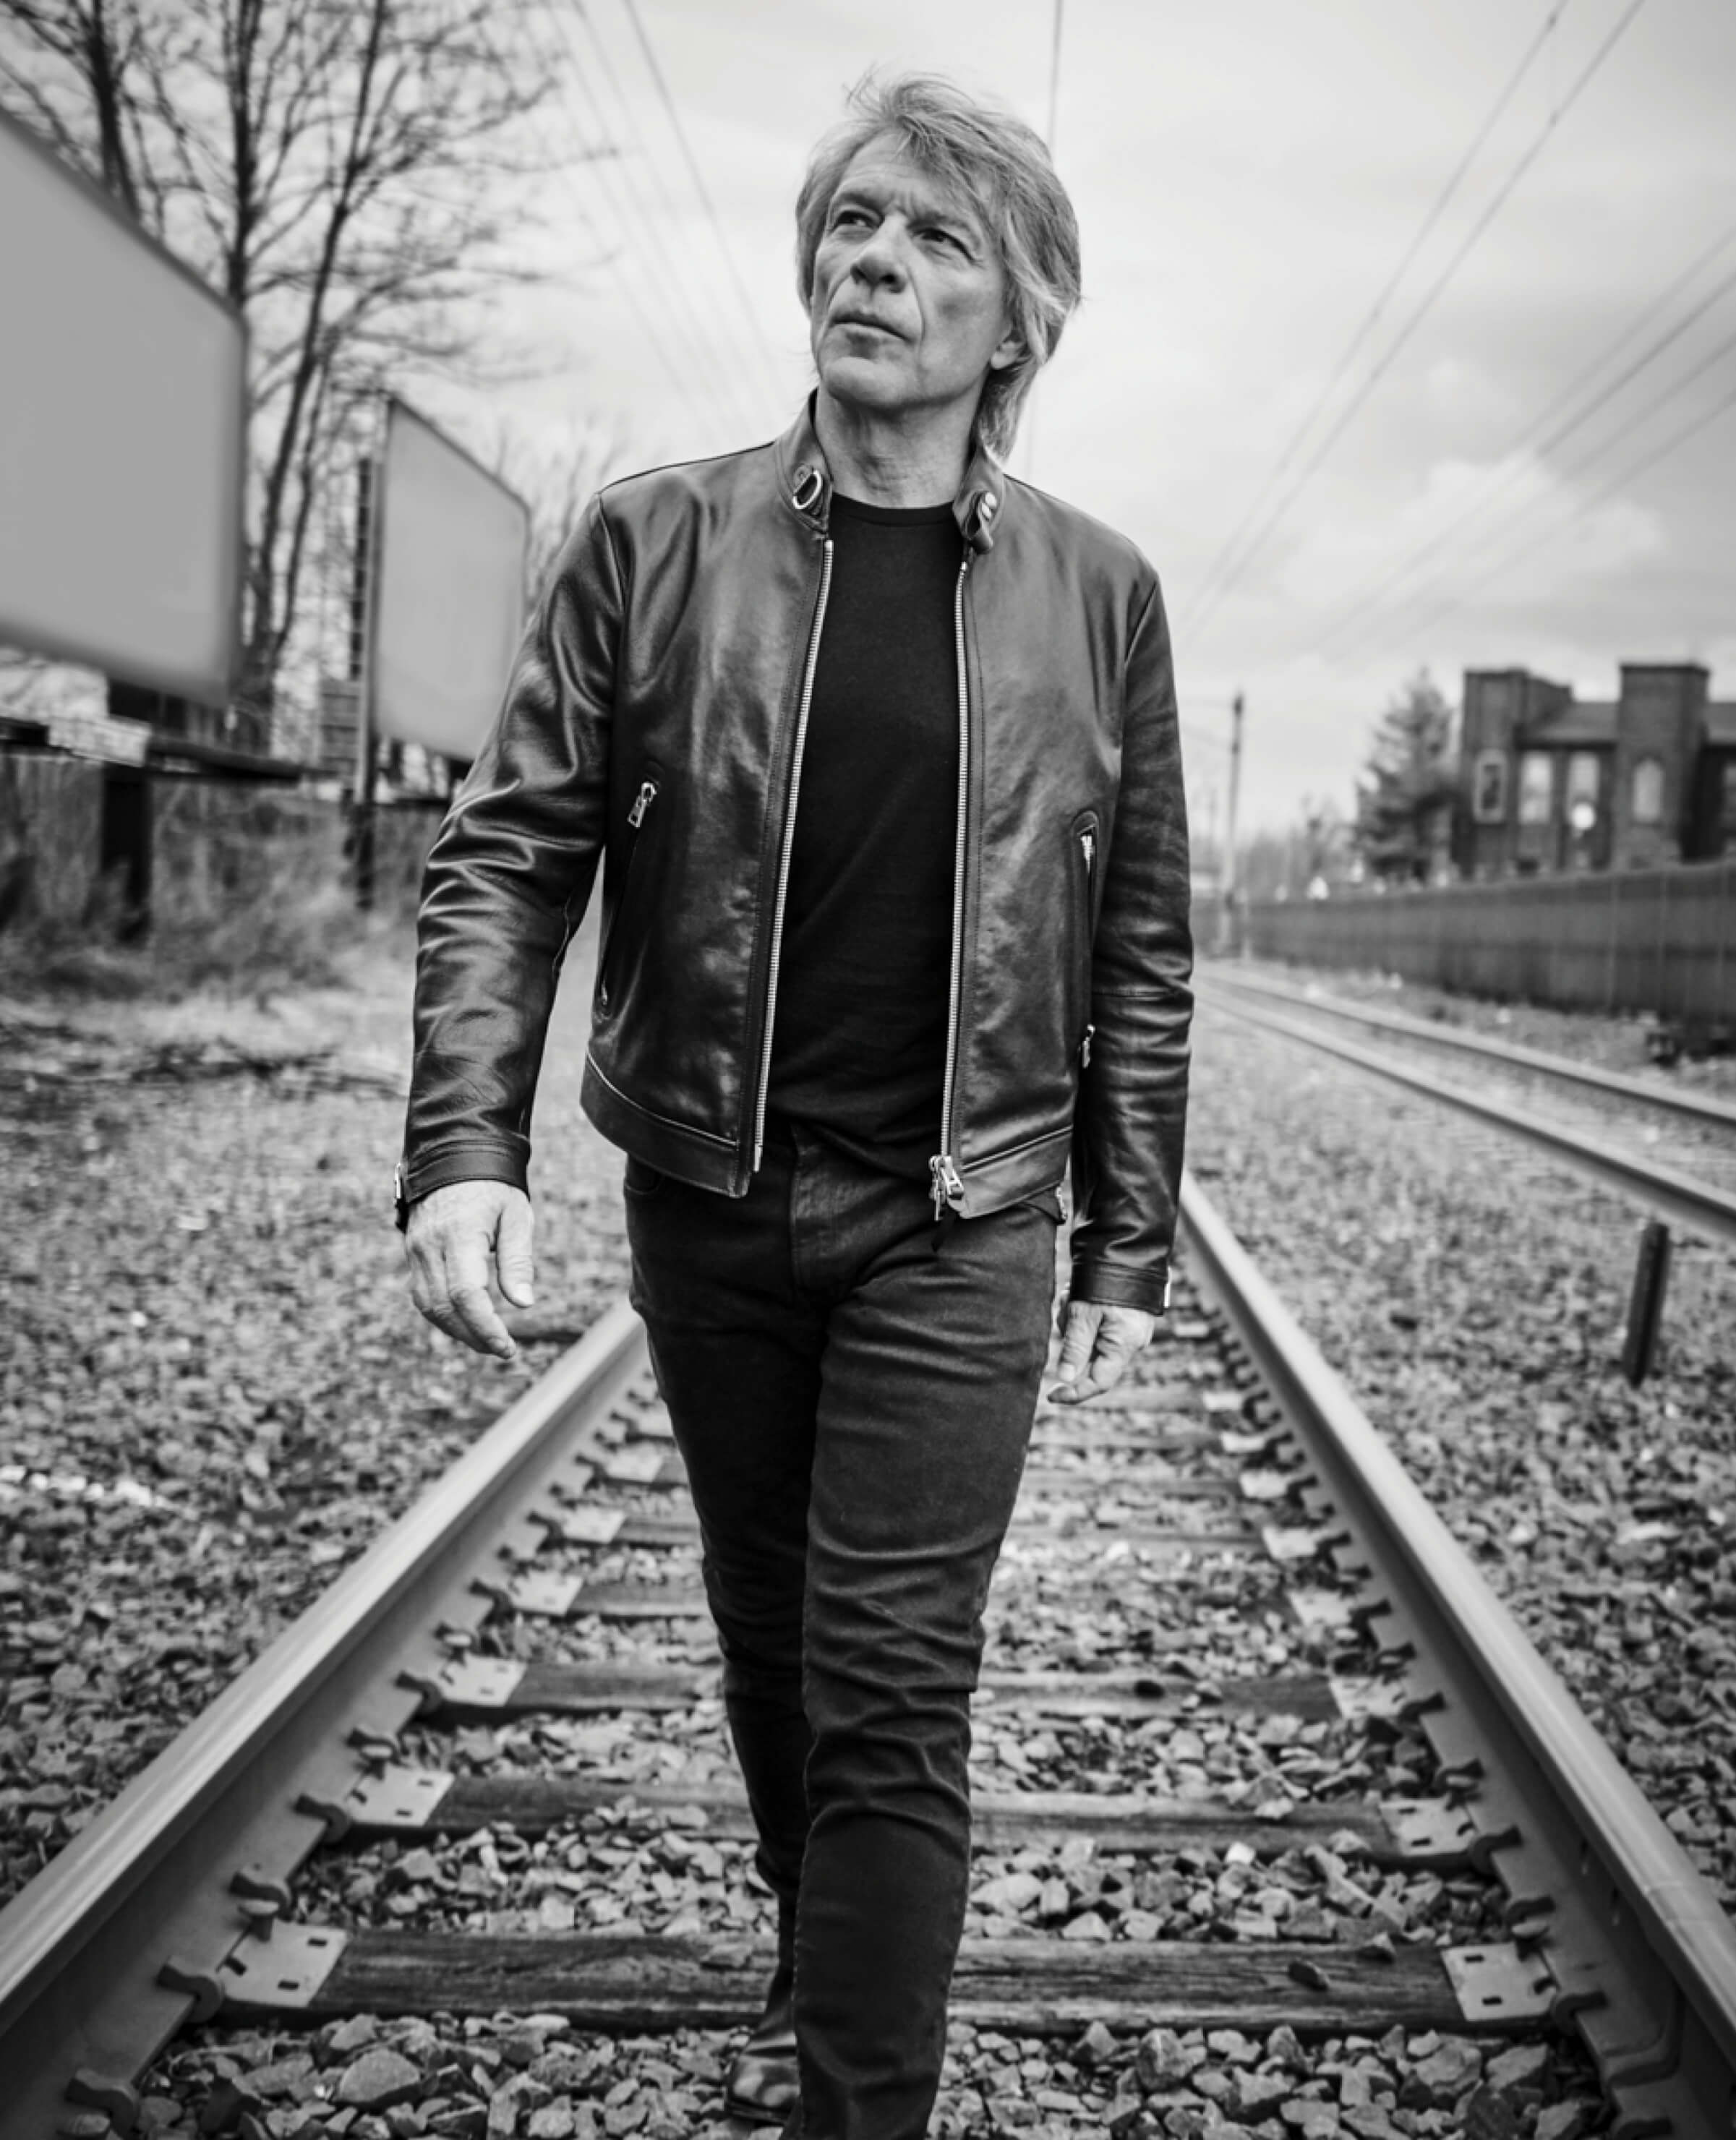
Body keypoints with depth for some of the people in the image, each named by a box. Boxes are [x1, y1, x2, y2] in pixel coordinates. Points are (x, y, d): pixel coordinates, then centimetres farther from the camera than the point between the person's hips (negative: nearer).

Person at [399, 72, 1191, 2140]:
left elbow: (1139, 950, 3)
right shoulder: (652, 541, -2)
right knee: (771, 1651, 18)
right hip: (705, 1200, 2)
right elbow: (508, 852, -5)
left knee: (892, 1697, -3)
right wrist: (463, 1147, -19)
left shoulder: (1096, 593, -1)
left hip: (959, 1223, -1)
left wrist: (1128, 1245, 2)